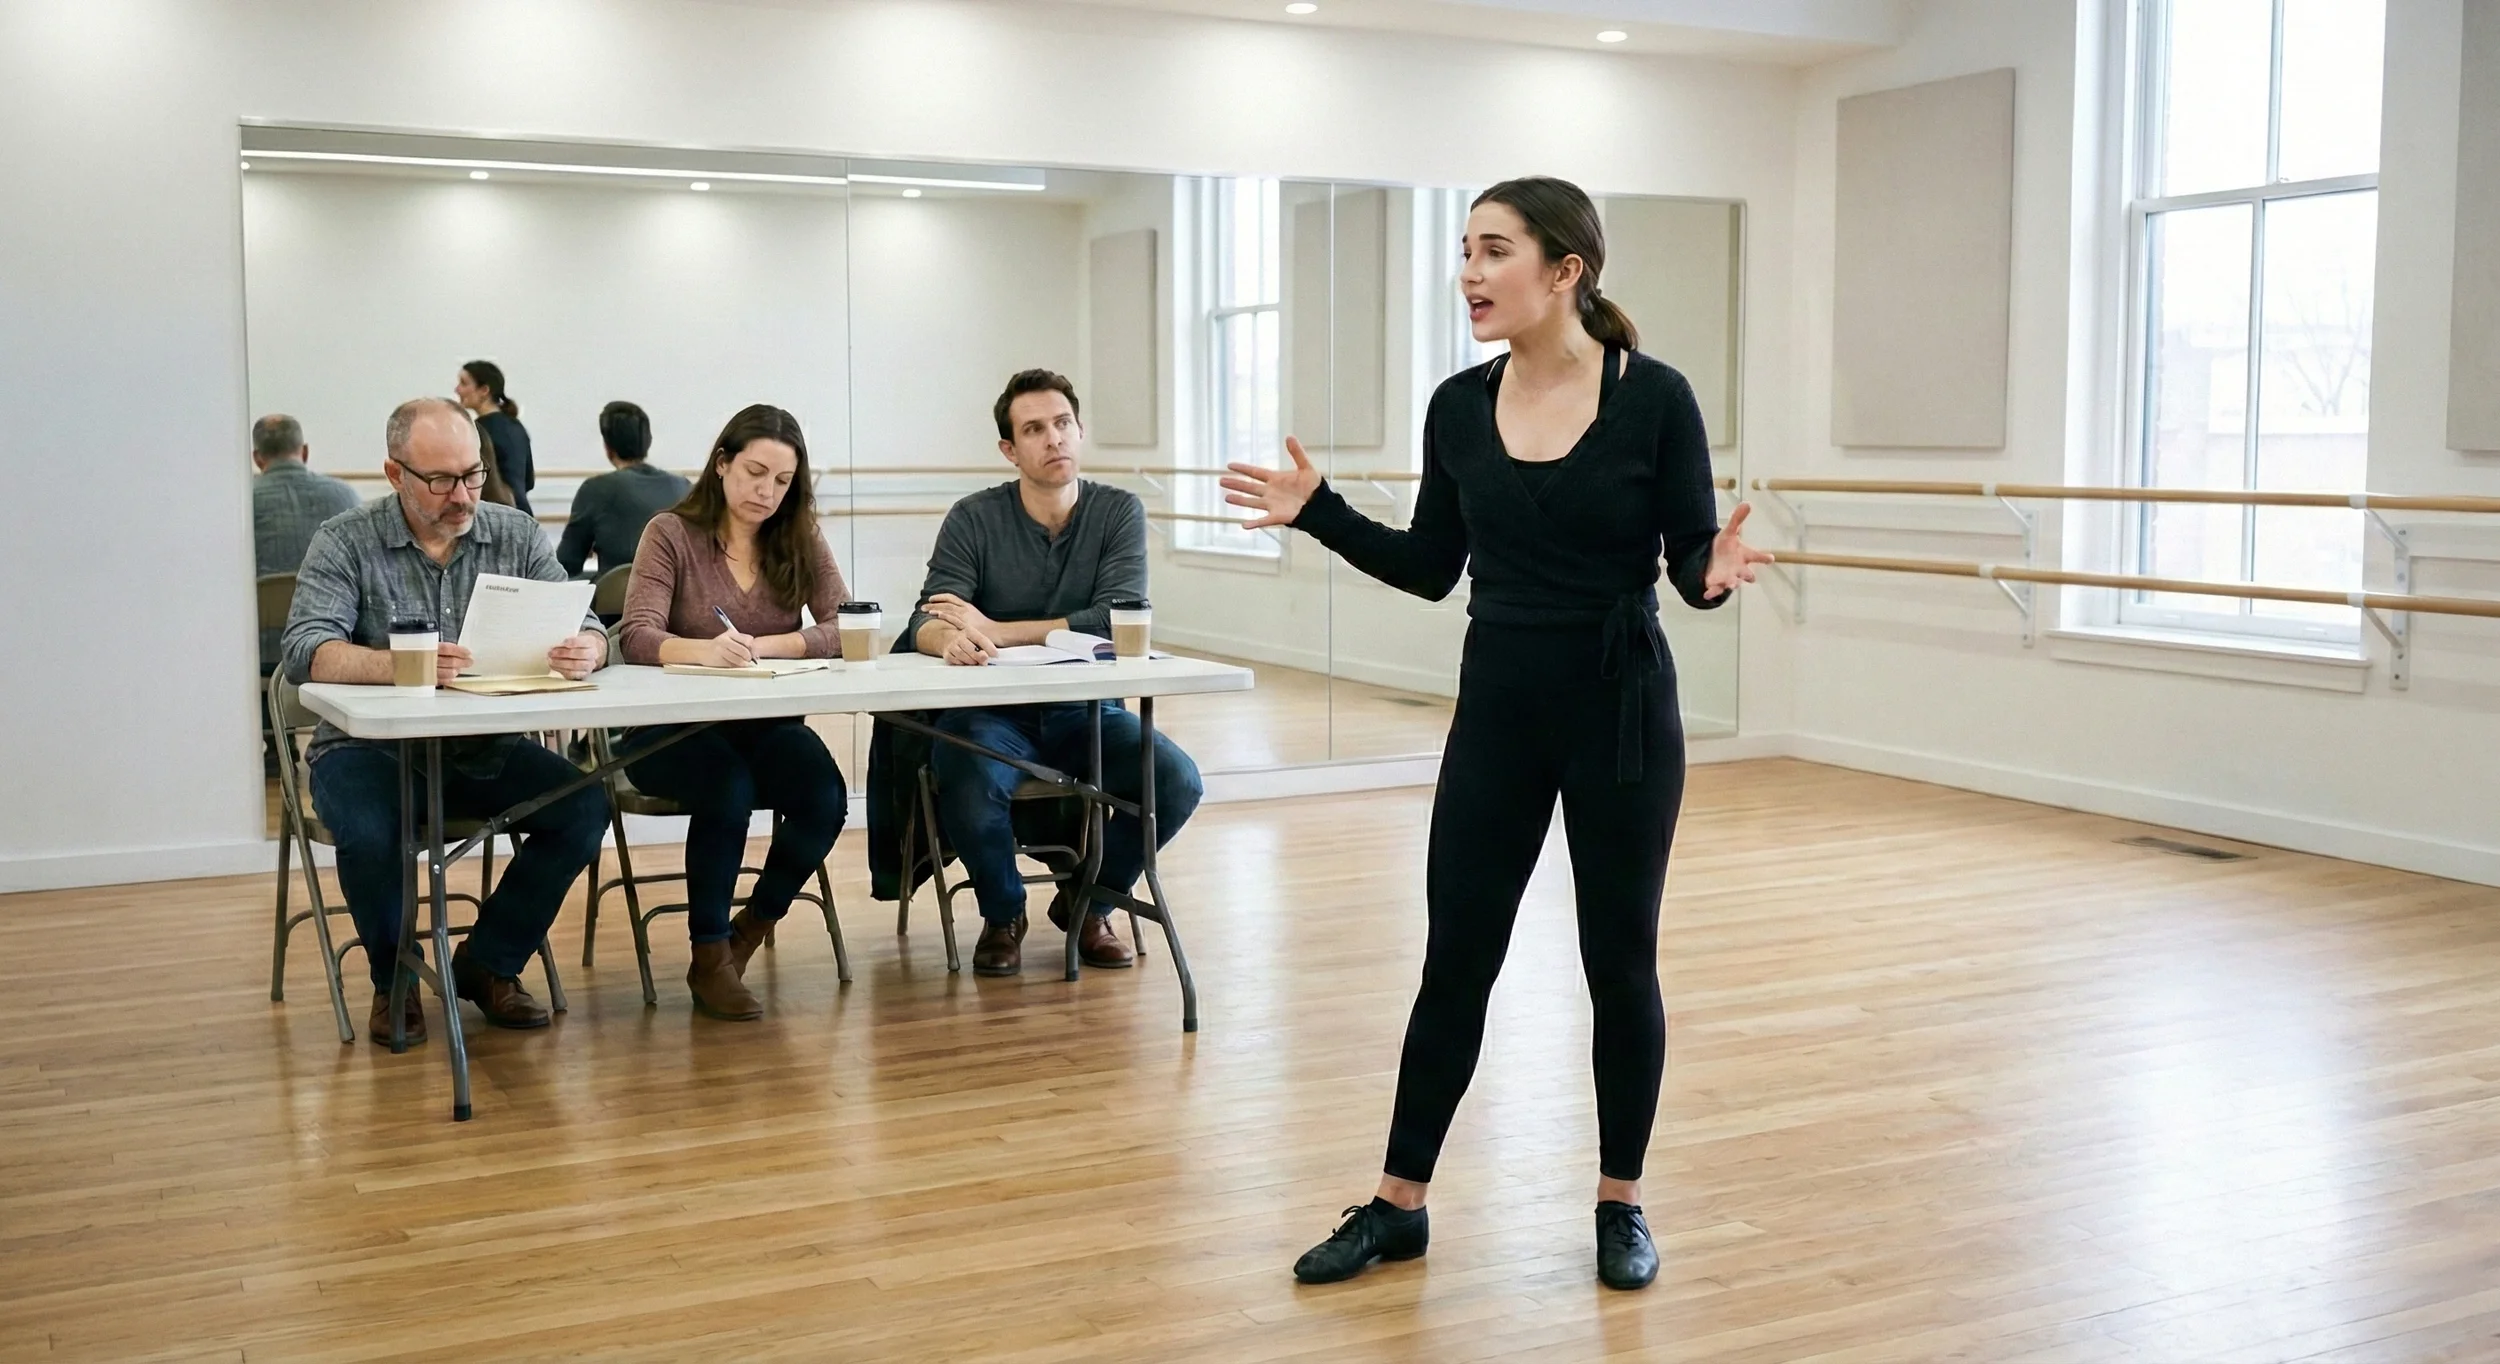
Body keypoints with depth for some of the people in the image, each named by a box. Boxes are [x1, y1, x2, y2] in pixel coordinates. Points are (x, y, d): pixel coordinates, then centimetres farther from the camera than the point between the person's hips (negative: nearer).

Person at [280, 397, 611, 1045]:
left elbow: (586, 629, -2)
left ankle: (486, 964, 2)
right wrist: (397, 665, -39)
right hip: (369, 747, -3)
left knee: (586, 804, -21)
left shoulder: (516, 536, 4)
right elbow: (304, 651, -19)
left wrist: (585, 650, -29)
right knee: (368, 832, -34)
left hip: (484, 749, 3)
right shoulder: (346, 543, -5)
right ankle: (394, 980, -1)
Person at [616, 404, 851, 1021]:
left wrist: (759, 646, -23)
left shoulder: (801, 541, 7)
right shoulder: (671, 534, -3)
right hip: (673, 730, -3)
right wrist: (705, 650, -38)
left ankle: (749, 928, 2)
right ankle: (709, 957, -12)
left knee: (825, 799, -26)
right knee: (728, 790, -34)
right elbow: (636, 636, -17)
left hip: (767, 724, 3)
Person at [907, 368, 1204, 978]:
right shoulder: (974, 520, -4)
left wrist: (995, 630, -21)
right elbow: (925, 625, -11)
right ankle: (1003, 915, 1)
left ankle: (1087, 903, 8)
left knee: (1178, 783, -22)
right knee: (966, 783, -33)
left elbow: (1118, 621, -16)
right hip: (993, 714, -1)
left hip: (1087, 711, 2)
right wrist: (951, 639, -37)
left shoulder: (1119, 511, -2)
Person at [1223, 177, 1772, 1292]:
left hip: (1621, 708, -3)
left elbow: (1690, 562, -7)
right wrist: (1317, 511, 1)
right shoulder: (1459, 406, 2)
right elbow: (1430, 570, 9)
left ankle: (1620, 1202, 25)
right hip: (1496, 709, 3)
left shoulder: (1653, 397, -10)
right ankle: (1398, 1204, 19)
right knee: (1455, 959, 8)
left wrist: (1715, 571, -28)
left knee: (1620, 961, 8)